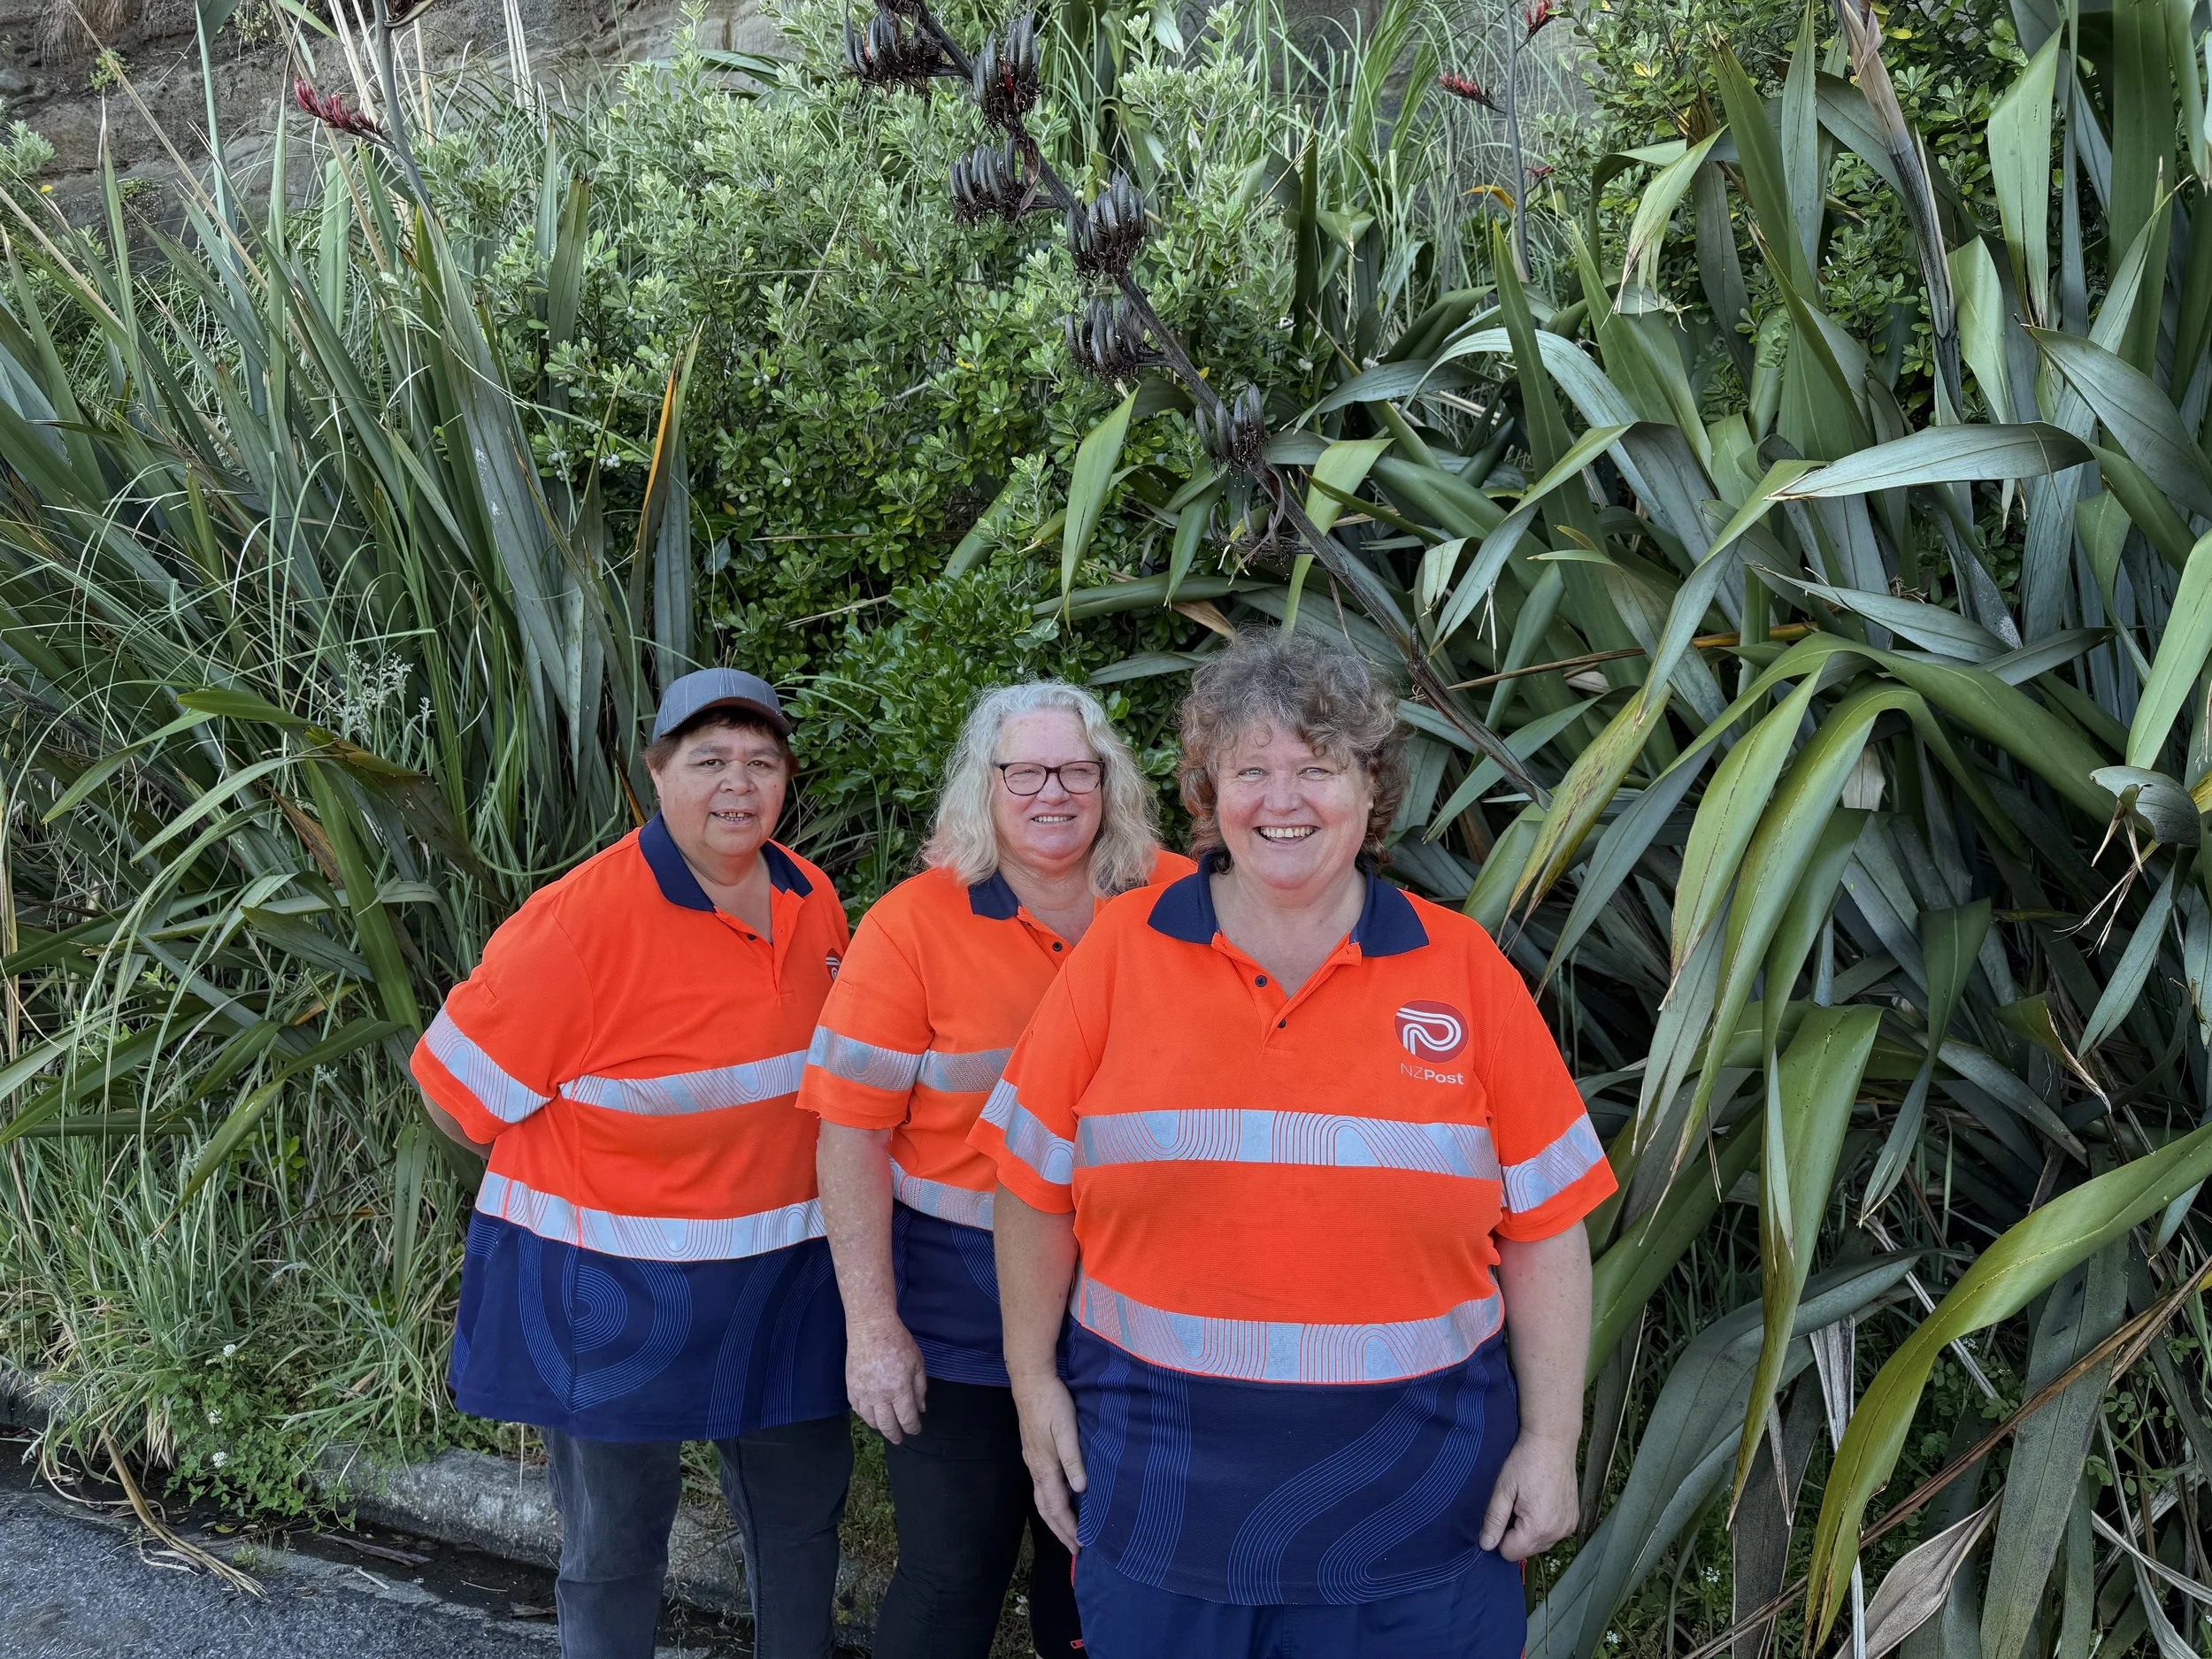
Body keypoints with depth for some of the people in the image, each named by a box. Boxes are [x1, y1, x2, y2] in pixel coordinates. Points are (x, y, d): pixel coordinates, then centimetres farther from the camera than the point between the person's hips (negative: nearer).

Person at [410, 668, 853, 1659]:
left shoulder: (813, 900, 0)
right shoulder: (583, 918, -20)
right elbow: (456, 1085, -14)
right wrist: (574, 1181, -4)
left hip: (783, 1279, 6)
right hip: (609, 1293, -6)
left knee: (804, 1505, 20)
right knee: (613, 1543, 10)